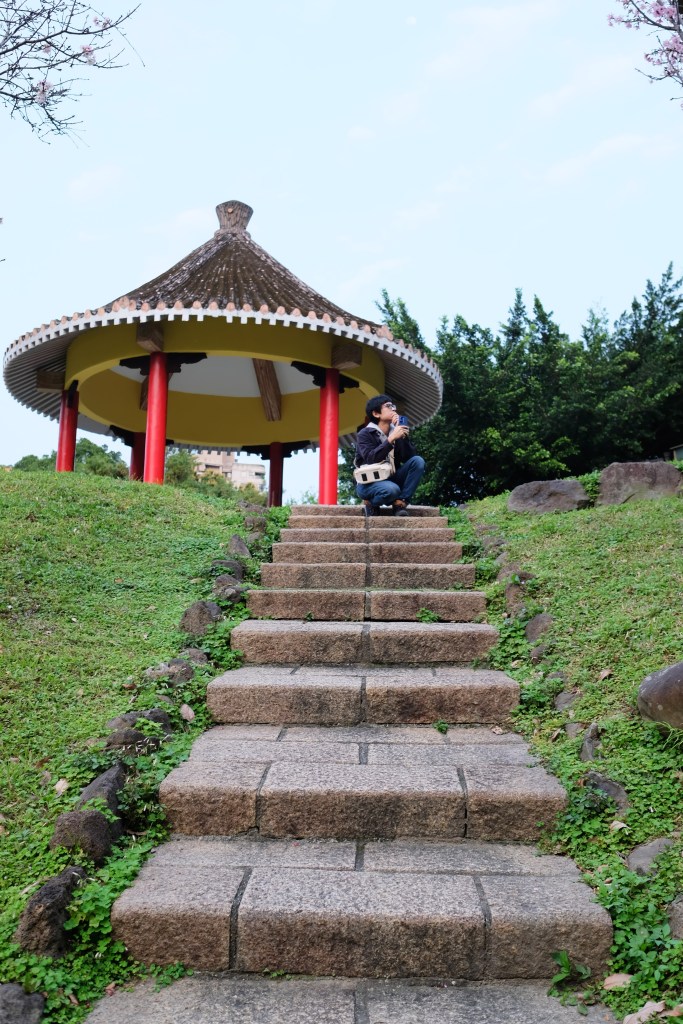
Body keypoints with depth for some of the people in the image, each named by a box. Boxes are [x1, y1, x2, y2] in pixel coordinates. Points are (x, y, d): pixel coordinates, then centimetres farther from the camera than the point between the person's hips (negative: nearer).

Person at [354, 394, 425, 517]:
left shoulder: (395, 431, 4)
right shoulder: (365, 434, -10)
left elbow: (409, 457, -6)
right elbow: (371, 459, -27)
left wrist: (403, 435, -16)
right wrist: (391, 439, -30)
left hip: (391, 479, 5)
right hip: (369, 483, -5)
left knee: (418, 461, -15)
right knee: (391, 489, -37)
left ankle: (400, 502, -14)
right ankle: (371, 502, -3)